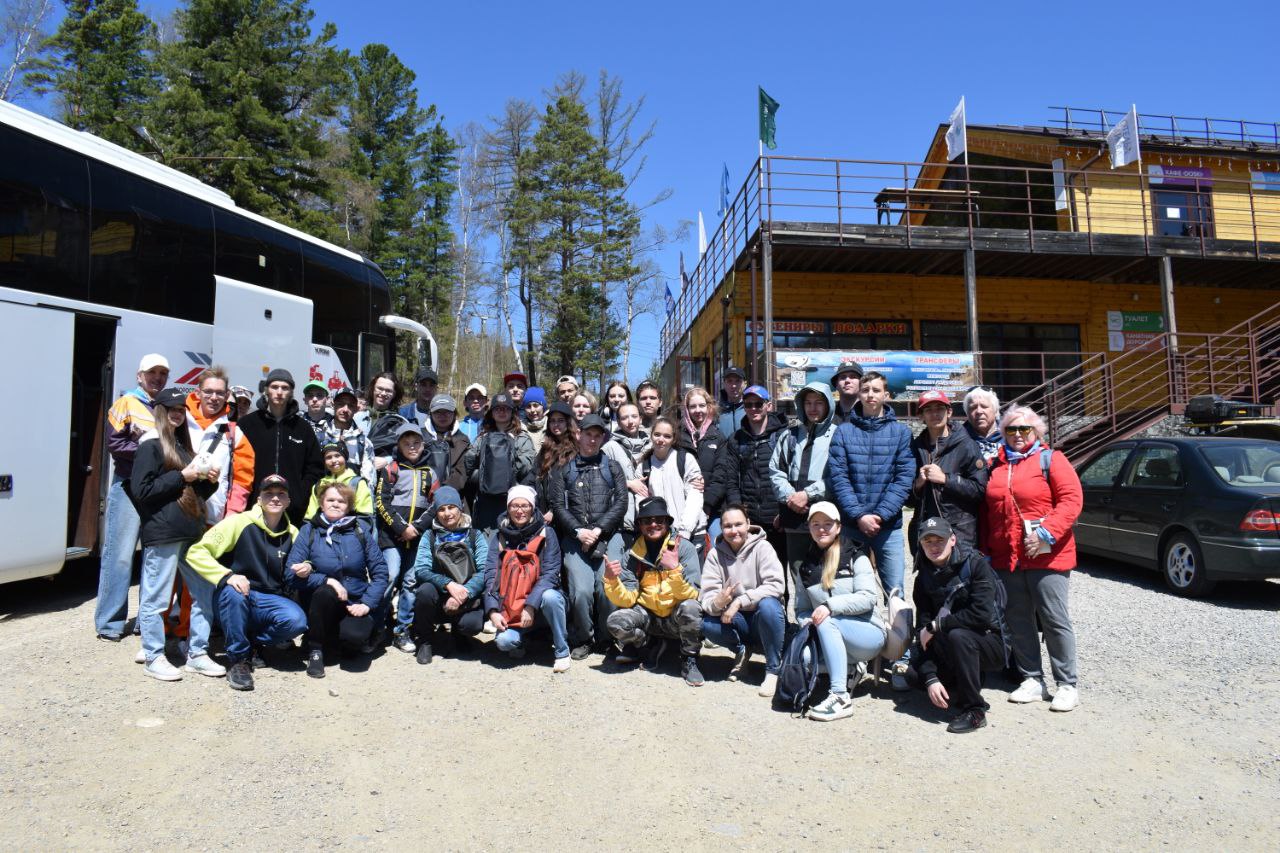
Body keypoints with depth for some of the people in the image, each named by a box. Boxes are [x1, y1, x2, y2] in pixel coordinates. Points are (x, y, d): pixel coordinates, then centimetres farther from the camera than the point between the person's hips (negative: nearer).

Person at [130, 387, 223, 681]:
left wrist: (209, 480, 4)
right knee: (156, 598, 1)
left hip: (191, 530, 8)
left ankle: (197, 654, 19)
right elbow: (141, 490, -13)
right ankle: (154, 657, 14)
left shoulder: (183, 444, 20)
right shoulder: (151, 444, -5)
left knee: (204, 593, 10)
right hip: (162, 533, -8)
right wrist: (182, 476, -15)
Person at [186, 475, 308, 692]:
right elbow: (196, 552, -15)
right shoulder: (239, 523, -11)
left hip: (270, 601, 3)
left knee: (297, 621, -28)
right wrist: (227, 576, -30)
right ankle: (238, 659, -16)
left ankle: (252, 643, 5)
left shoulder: (291, 533, 3)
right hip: (234, 600, -2)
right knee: (234, 592, -38)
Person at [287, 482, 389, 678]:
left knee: (356, 634, -30)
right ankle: (315, 650, -10)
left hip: (355, 603, 0)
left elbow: (380, 572, -1)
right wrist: (327, 581, -22)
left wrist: (367, 603, -12)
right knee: (325, 592, -34)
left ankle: (332, 640, 8)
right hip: (320, 602, 0)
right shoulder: (309, 531, -1)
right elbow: (293, 575, -9)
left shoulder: (361, 529, 1)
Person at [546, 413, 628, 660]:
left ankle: (607, 638, 10)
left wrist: (598, 530, -7)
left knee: (607, 589, -15)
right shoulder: (564, 471, 16)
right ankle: (582, 639, 7)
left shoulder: (612, 468, 16)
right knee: (581, 591, -17)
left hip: (608, 536, 0)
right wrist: (578, 531, -9)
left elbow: (621, 503, 5)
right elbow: (557, 505, 6)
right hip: (575, 538, 0)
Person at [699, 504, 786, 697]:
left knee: (768, 605, -35)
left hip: (763, 618, -3)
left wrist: (739, 601, -30)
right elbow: (706, 595, -10)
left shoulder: (762, 547, -10)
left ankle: (773, 669, -16)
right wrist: (717, 603, -35)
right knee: (708, 625, -26)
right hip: (735, 621, 3)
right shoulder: (715, 554, -2)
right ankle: (742, 650, 6)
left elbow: (775, 585, -23)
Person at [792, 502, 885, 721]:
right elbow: (801, 609, 9)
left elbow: (868, 598, -14)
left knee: (826, 622, -32)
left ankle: (841, 697, -34)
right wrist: (807, 622, -14)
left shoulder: (855, 557, -1)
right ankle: (850, 668, -1)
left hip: (868, 633, -4)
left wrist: (831, 605, -26)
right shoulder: (805, 566, 12)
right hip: (832, 640, 4)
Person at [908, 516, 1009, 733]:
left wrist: (936, 626, -21)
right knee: (916, 670, -17)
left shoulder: (975, 564, -16)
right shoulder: (924, 578, -2)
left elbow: (982, 614, -29)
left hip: (992, 642, -5)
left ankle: (975, 711, -19)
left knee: (958, 636, -34)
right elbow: (923, 630, -7)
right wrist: (930, 679, -18)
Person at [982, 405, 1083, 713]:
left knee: (1054, 619, 1)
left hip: (1046, 556, -5)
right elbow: (987, 510, 15)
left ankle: (1067, 685, 11)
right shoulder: (996, 465, 13)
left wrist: (1046, 533, -20)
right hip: (1005, 558, 5)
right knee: (1017, 621, 10)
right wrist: (986, 549, 10)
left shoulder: (1051, 459, -1)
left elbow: (1072, 499, -11)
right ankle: (1032, 680, 21)